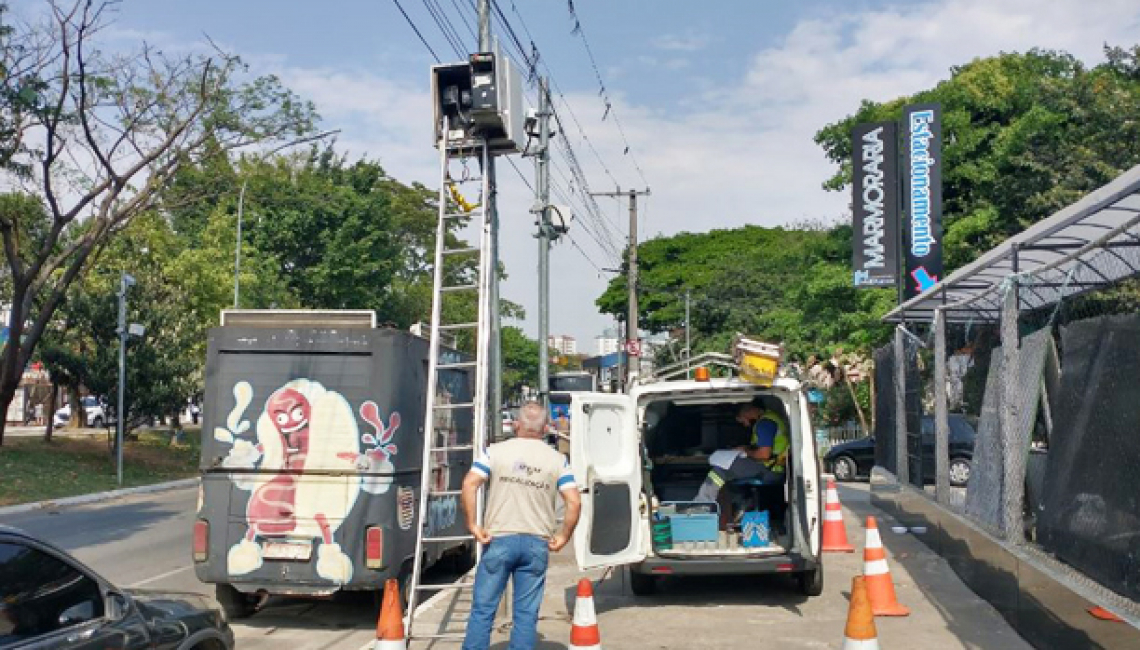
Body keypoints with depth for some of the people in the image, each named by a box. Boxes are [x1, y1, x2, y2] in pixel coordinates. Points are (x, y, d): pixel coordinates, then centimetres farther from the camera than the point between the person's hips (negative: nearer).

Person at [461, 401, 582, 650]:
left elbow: (469, 484, -10)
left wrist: (472, 525, -5)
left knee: (482, 610, 7)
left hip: (499, 539, -1)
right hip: (537, 544, 1)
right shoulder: (557, 459, 4)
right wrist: (563, 537, 5)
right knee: (526, 614, 8)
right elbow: (574, 502, -4)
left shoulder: (496, 451, 1)